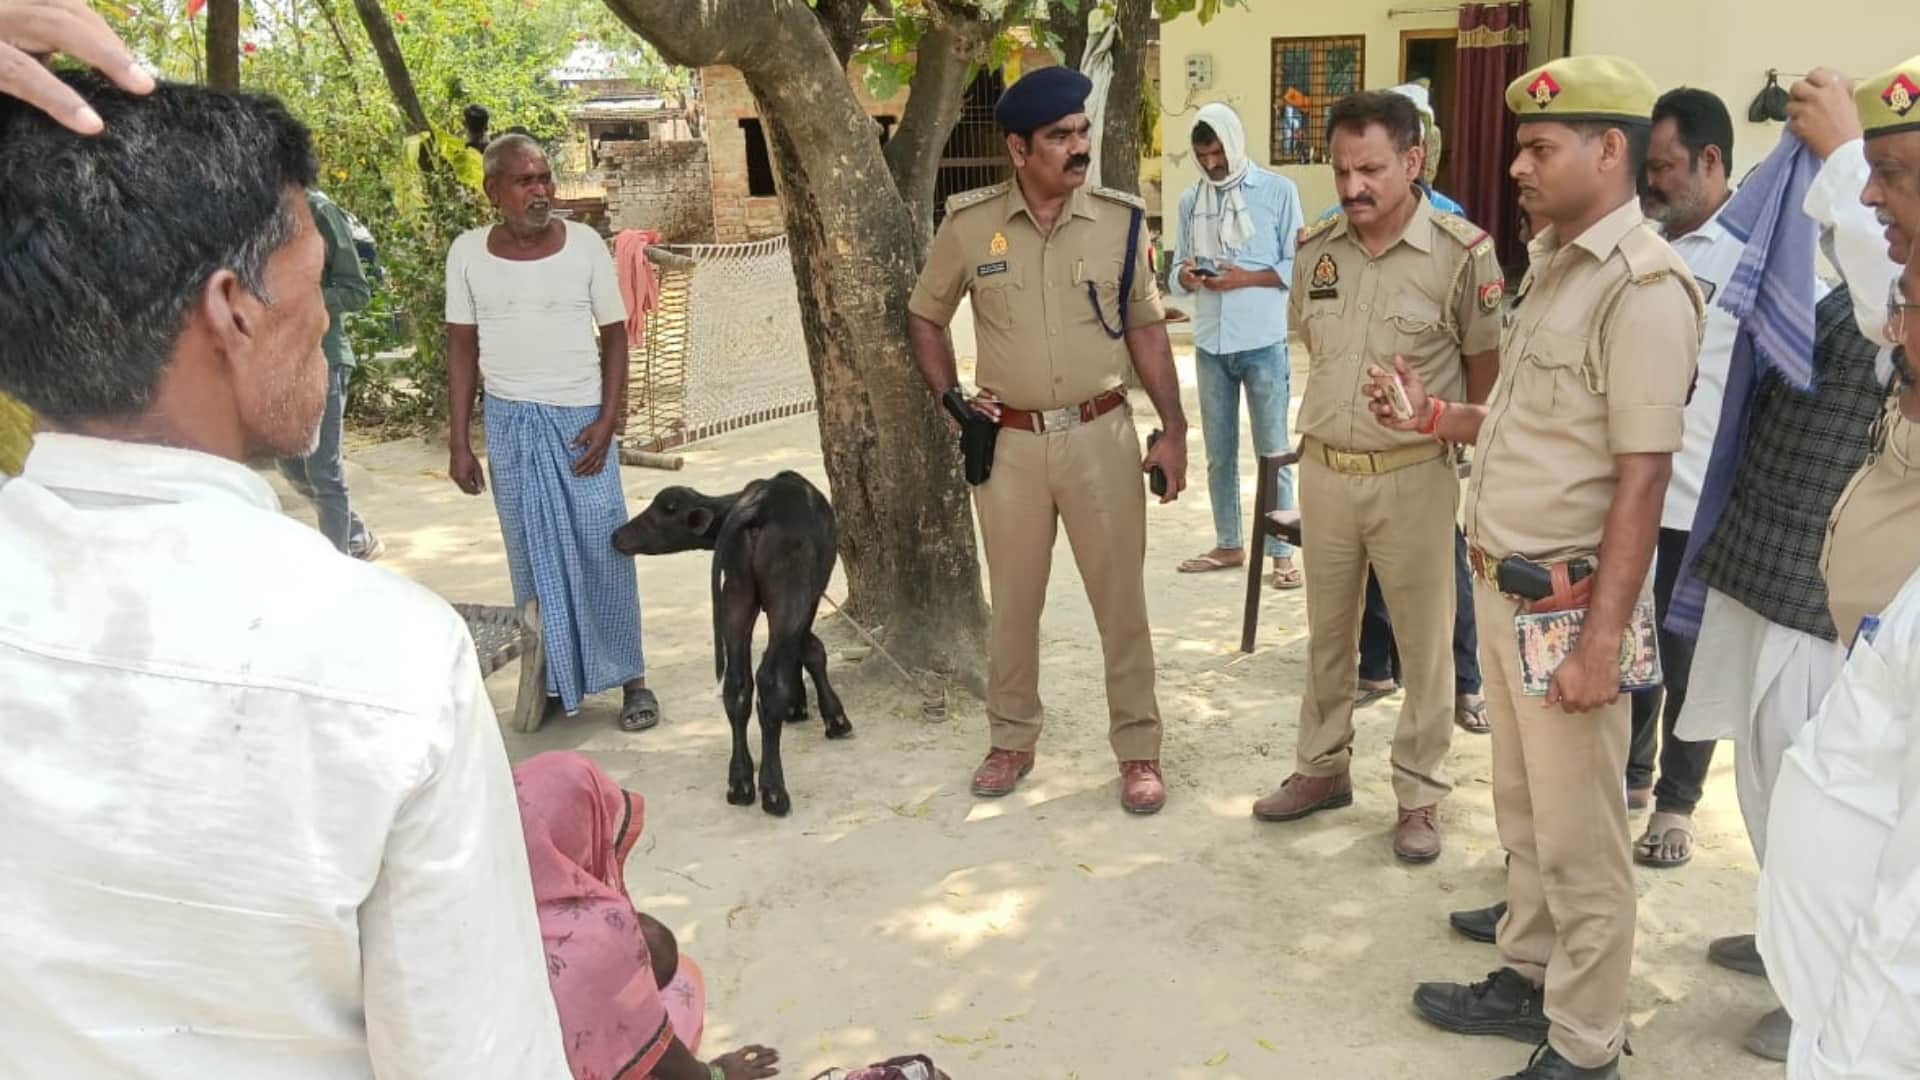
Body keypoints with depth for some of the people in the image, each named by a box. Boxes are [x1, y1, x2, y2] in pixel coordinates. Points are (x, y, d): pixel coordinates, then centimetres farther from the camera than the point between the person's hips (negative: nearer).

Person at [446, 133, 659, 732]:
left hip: (579, 417, -1)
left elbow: (614, 336, 1)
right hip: (509, 421, 2)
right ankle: (552, 677, 20)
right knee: (532, 553, 8)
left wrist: (609, 419, -10)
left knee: (603, 547, -3)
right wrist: (459, 442, 2)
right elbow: (462, 348, 5)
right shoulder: (468, 252, -1)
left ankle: (630, 678, 8)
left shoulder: (585, 244, -4)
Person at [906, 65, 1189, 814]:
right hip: (1010, 442, 0)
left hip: (1101, 435, 0)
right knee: (1013, 601, 13)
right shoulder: (970, 225, -5)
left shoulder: (1120, 221, -3)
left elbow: (1146, 329, 4)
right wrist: (950, 401, 1)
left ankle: (1139, 750, 19)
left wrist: (1173, 430, 0)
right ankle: (1012, 740, 30)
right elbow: (924, 317, 10)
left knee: (1120, 600, 6)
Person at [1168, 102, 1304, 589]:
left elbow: (1297, 266, -3)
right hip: (1210, 344, 4)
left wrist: (1245, 278, -16)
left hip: (1263, 343, -4)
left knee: (1272, 452, 1)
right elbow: (1178, 268, 11)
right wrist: (1185, 276, -12)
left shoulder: (1278, 190, -2)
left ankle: (1281, 553, 8)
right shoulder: (1190, 200, 9)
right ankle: (1227, 545, 25)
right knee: (1219, 453, 13)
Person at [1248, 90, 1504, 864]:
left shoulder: (1462, 254, -13)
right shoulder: (1315, 248, 1)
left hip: (1414, 476, -4)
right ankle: (1323, 767, 33)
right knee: (1327, 633, 17)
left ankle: (1420, 794, 22)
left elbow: (1487, 370, -3)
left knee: (1425, 642, 8)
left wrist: (1452, 437, 1)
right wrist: (1335, 419, 13)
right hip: (1323, 470, 4)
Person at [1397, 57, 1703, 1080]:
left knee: (1578, 839, 5)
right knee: (1521, 811, 20)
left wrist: (1599, 641, -22)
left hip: (1565, 601, -8)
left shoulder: (1641, 287, -17)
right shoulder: (1550, 264, 11)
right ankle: (1528, 980, 37)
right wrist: (1437, 415, 6)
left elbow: (1641, 479, -20)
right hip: (1501, 585, 9)